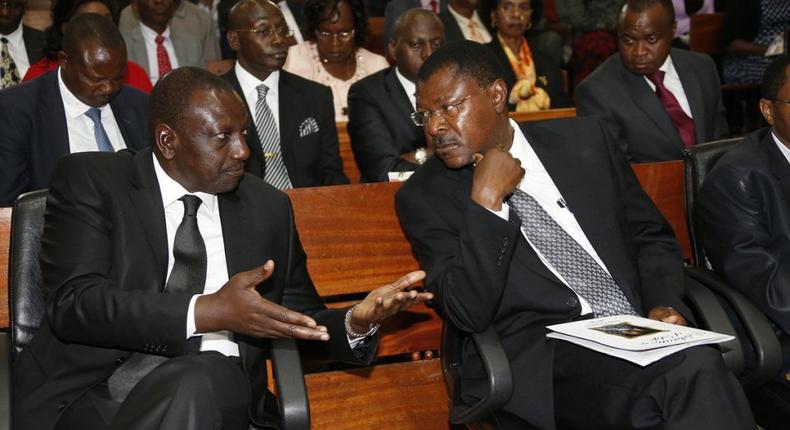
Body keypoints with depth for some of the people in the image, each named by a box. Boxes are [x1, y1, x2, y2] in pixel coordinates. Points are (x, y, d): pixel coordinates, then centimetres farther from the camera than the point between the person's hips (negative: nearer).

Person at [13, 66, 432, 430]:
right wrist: (206, 312, -19)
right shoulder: (90, 181, 4)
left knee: (203, 378, -32)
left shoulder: (268, 208, 15)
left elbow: (302, 321, 22)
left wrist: (354, 323, -1)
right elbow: (73, 304, -9)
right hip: (95, 391, -3)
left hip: (220, 392, 3)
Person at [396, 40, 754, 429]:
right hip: (536, 362, -4)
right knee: (692, 371, -31)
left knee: (699, 370, -31)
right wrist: (486, 202, -13)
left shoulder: (585, 141, 12)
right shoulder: (424, 196, 3)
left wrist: (665, 307, -1)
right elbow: (469, 313, -7)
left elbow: (652, 237, 18)